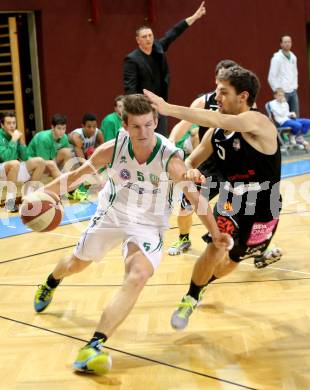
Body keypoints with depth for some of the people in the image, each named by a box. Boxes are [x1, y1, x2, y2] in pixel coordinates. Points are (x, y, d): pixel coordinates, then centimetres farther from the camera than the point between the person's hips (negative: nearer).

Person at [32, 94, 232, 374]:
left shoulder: (170, 159, -28)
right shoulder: (112, 149, -22)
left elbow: (196, 198, -17)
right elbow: (78, 175, -8)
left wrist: (216, 235, -14)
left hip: (148, 225, -2)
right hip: (112, 214, 3)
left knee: (137, 279, -28)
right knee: (76, 264, 22)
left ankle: (95, 346, -27)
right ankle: (51, 283, 60)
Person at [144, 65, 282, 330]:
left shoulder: (258, 122, -26)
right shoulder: (217, 133, -7)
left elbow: (217, 120, -44)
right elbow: (191, 161, 2)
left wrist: (169, 109, -51)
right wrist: (190, 171, -25)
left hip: (263, 211, -3)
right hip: (231, 201, 3)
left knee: (233, 261, 16)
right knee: (214, 250, -19)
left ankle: (203, 284, 47)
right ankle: (190, 299, 5)